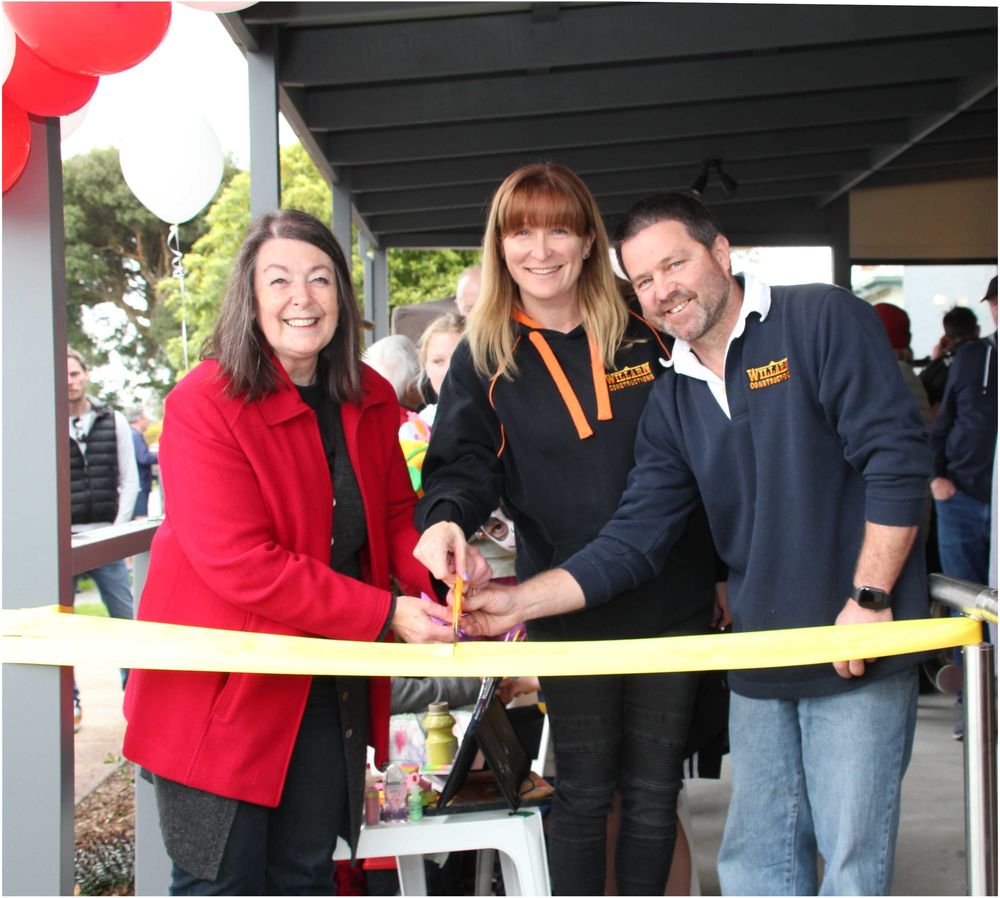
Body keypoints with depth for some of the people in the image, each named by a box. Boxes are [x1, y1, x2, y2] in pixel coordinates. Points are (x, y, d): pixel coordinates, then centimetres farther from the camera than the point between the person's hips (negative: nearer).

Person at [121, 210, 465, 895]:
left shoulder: (372, 401, 4)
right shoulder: (204, 404, -17)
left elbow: (395, 517, 7)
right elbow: (239, 563, -24)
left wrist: (439, 578, -17)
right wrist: (386, 614, -25)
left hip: (329, 687, 6)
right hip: (218, 687, -5)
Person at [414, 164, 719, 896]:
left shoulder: (645, 333, 4)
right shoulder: (484, 358, 2)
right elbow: (464, 461, -7)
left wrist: (723, 568, 9)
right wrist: (449, 518, -30)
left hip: (670, 598, 1)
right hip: (568, 610, -1)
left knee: (654, 790, 11)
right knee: (583, 792, 7)